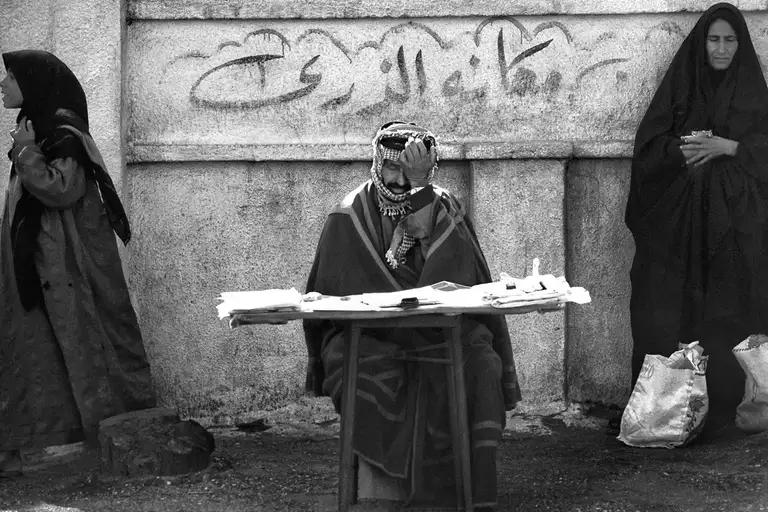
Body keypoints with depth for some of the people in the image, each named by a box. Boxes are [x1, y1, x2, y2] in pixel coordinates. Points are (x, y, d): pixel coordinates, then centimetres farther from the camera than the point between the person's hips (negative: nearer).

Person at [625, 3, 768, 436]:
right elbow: (649, 143, 4)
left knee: (729, 315, -6)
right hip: (680, 217, 1)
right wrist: (682, 148, -14)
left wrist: (726, 147, -13)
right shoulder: (681, 84, 9)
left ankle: (725, 408, 0)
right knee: (666, 310, -6)